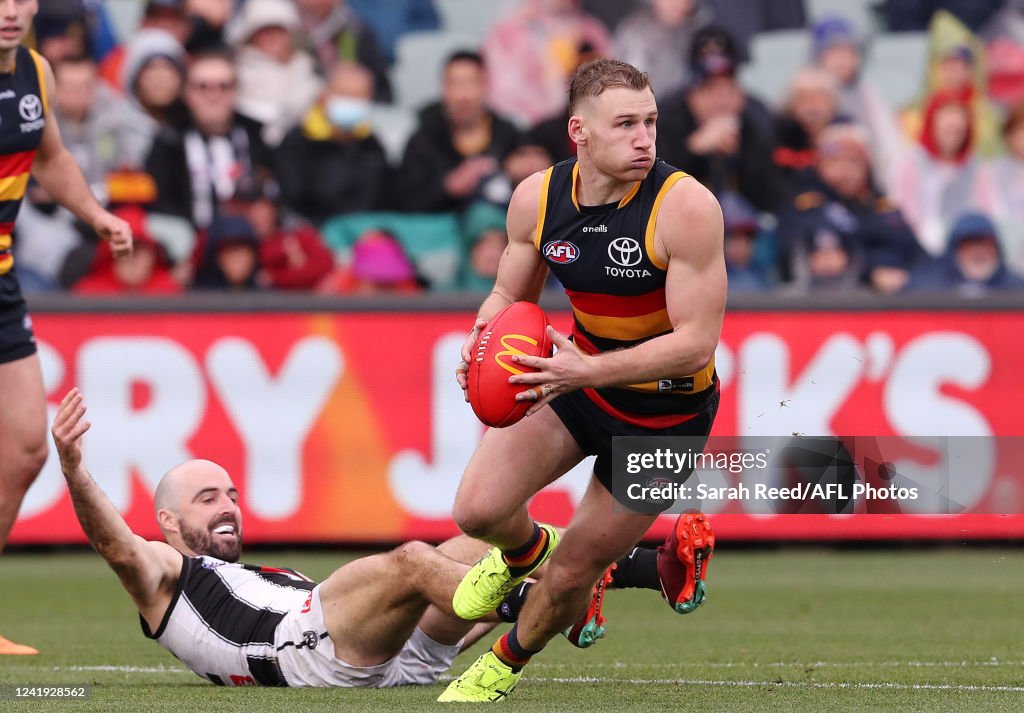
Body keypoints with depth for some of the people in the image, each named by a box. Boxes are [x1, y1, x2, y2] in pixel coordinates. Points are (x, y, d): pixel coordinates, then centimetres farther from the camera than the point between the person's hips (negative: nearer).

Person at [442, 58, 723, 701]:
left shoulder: (686, 207, -28)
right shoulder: (537, 198, -12)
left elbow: (696, 342, -29)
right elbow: (511, 295, 5)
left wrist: (589, 371, -39)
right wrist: (485, 340, -18)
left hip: (667, 412, -4)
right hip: (578, 378, 4)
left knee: (573, 574, 5)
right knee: (478, 511, -16)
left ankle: (508, 662, 39)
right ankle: (525, 550, 23)